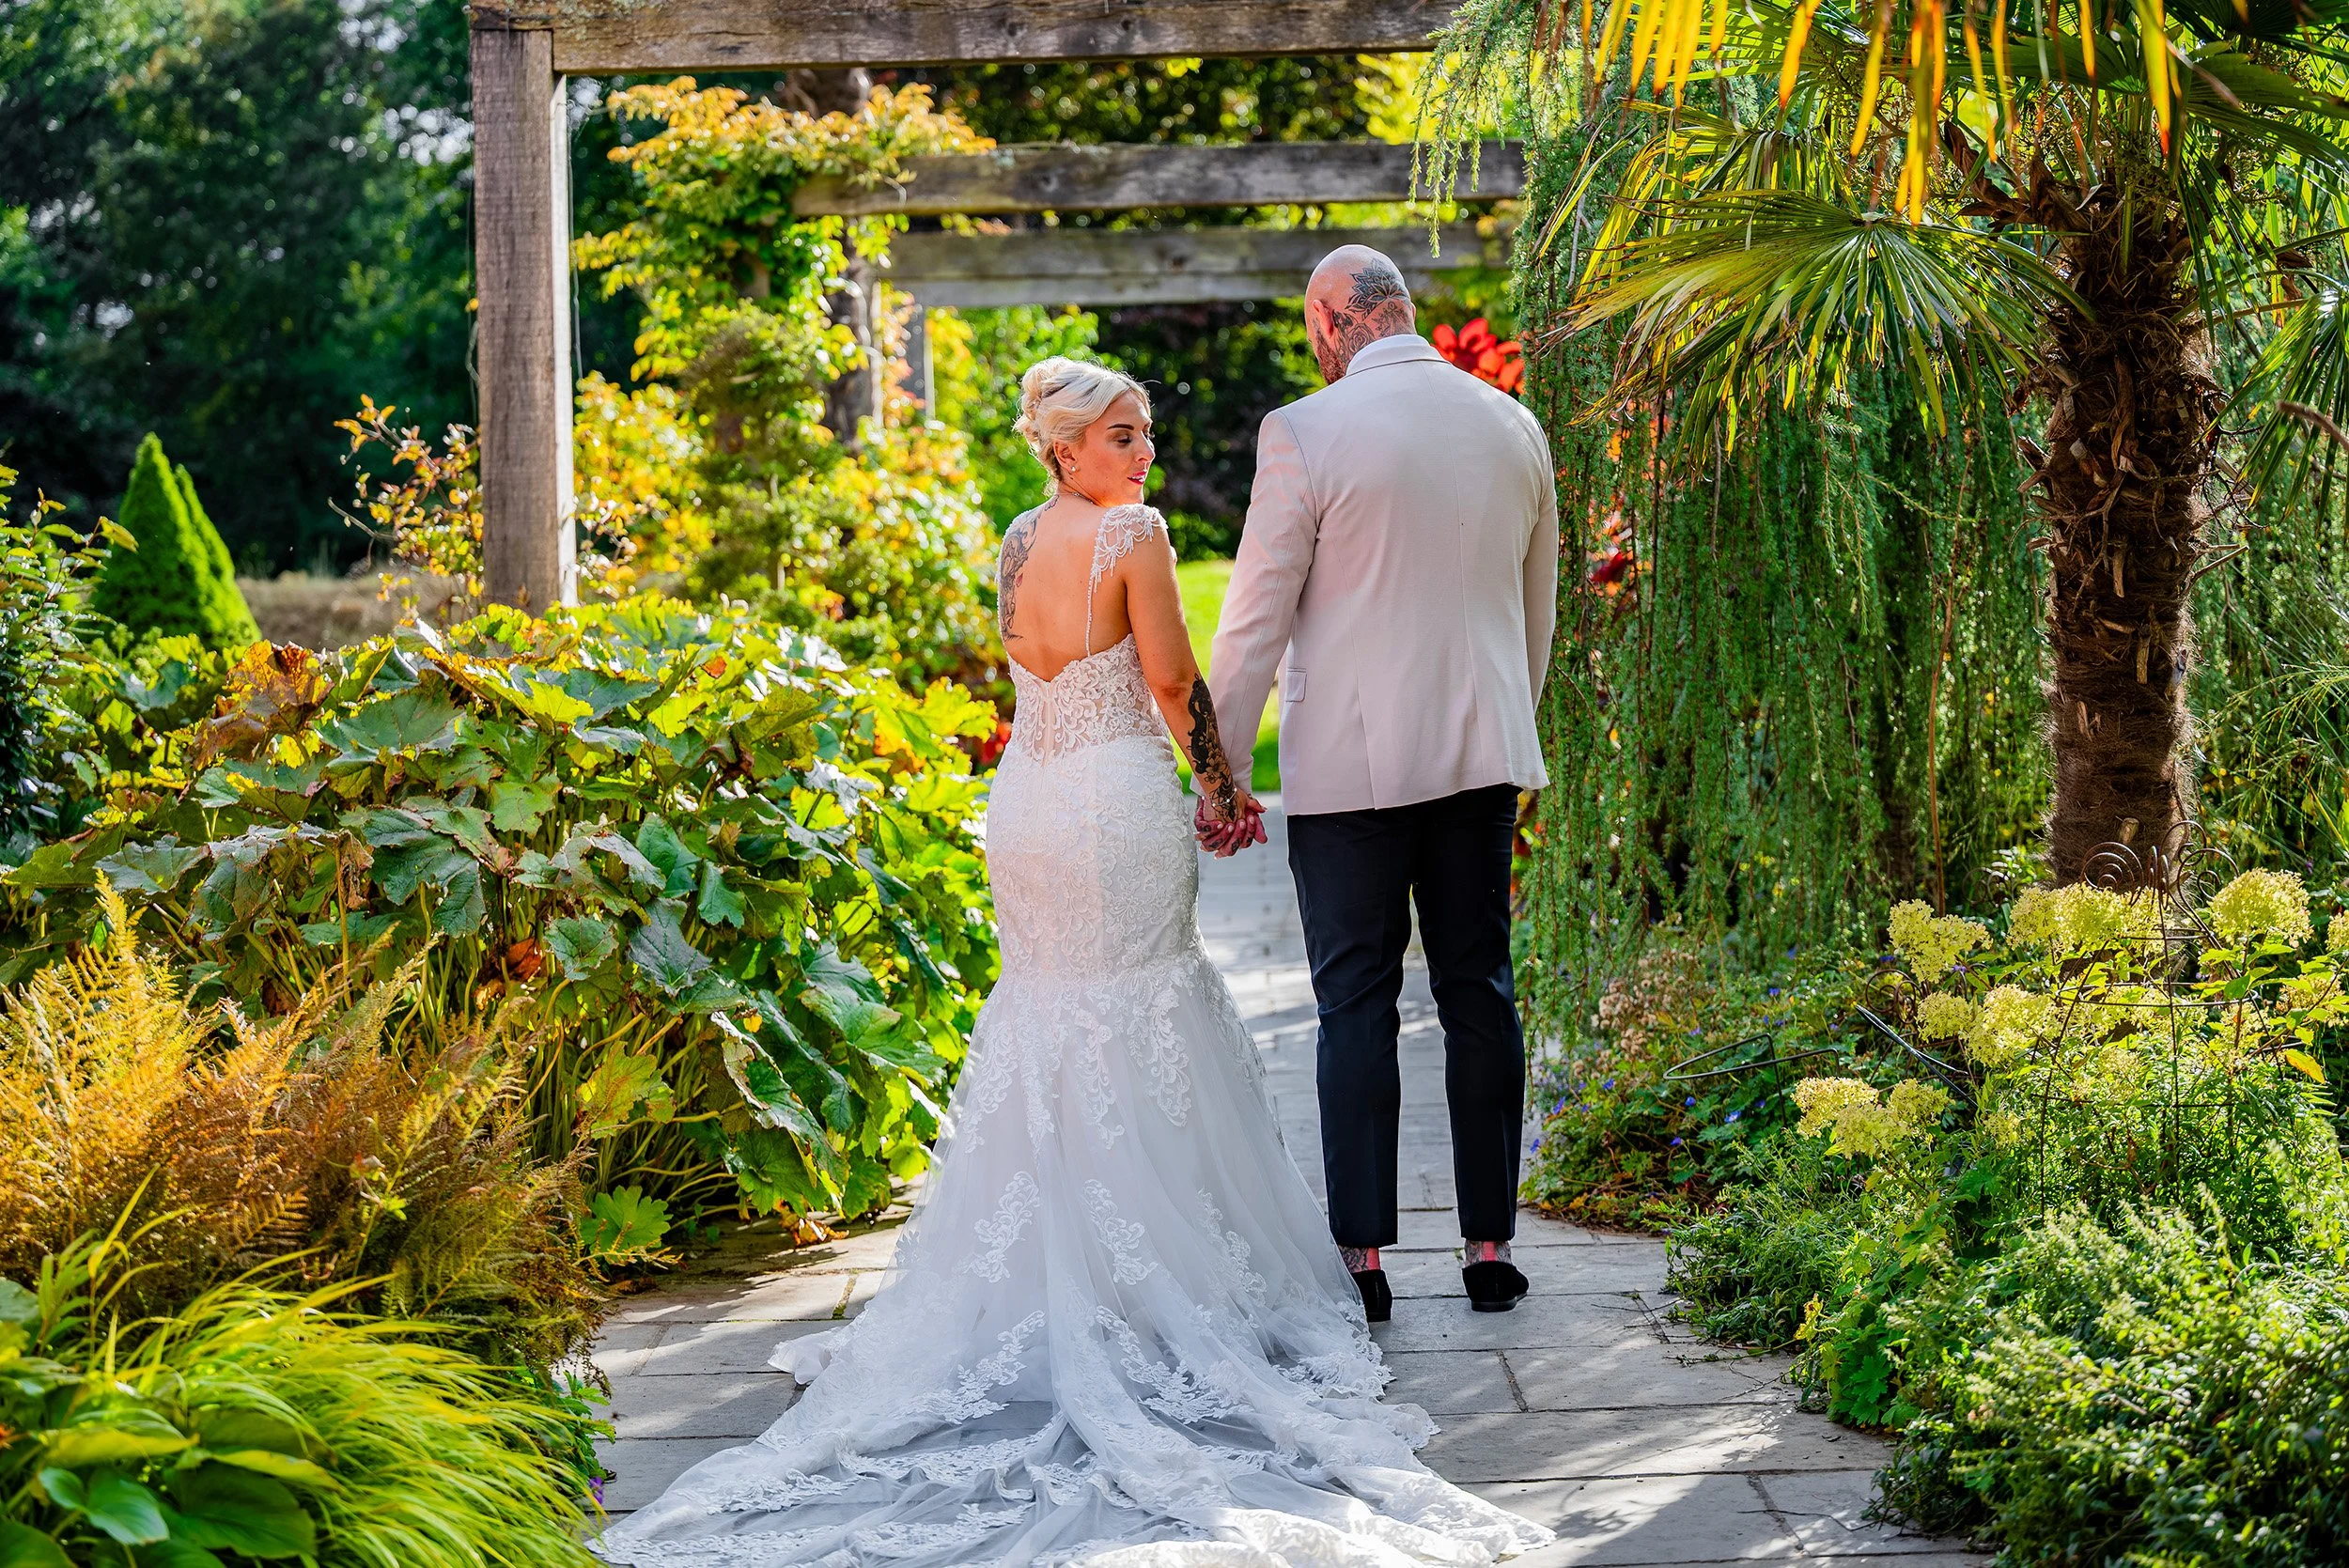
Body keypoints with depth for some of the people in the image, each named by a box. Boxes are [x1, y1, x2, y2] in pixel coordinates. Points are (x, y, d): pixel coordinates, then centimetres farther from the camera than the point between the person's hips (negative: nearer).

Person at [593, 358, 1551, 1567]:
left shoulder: (1017, 543, 10)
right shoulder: (1132, 533, -11)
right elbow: (1173, 684, -9)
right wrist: (1222, 784, 5)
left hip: (1025, 798, 7)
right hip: (1119, 800, -7)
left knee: (1044, 1029, 13)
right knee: (1135, 1035, 1)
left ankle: (1034, 1281, 15)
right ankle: (1153, 1273, 4)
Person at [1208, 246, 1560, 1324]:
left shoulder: (1305, 434, -10)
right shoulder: (1513, 426, 7)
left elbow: (1256, 616, -8)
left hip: (1350, 761, -4)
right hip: (1482, 751, 4)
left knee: (1357, 1007, 1)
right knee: (1479, 997, 9)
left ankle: (1361, 1256, 2)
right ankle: (1489, 1246, 12)